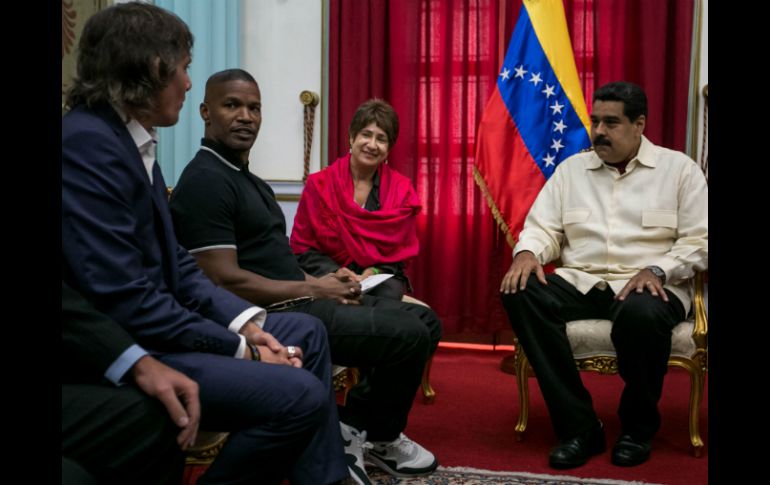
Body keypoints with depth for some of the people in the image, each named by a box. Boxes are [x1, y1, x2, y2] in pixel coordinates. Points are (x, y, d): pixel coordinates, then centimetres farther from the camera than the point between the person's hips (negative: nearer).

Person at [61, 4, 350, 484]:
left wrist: (245, 321, -2)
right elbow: (126, 302, -25)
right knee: (299, 394, -20)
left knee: (307, 331, 14)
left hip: (149, 325, 10)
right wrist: (240, 350, -17)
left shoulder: (132, 141, 8)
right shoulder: (86, 144, -21)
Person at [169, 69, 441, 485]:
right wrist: (312, 289, -14)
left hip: (294, 303, 10)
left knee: (424, 322, 8)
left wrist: (322, 281, 0)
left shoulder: (248, 180, 19)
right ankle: (376, 435, 8)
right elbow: (226, 281, -22)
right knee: (409, 336, -17)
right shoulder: (205, 181, -13)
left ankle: (356, 424, 13)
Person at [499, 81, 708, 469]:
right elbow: (543, 228, 8)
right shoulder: (571, 168, 14)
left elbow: (699, 242, 0)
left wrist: (657, 271, -17)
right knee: (521, 293, -27)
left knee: (641, 315, -39)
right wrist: (527, 252, -15)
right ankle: (579, 426, -22)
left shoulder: (679, 168, 6)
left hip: (649, 285, -3)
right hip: (581, 282, 3)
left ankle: (638, 426, -8)